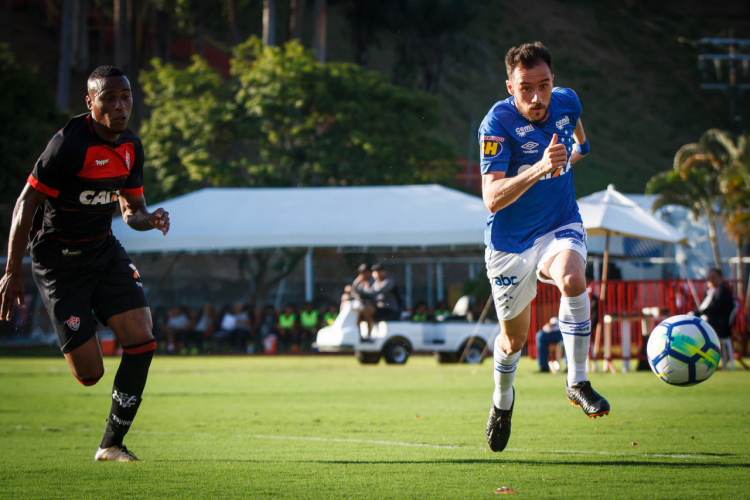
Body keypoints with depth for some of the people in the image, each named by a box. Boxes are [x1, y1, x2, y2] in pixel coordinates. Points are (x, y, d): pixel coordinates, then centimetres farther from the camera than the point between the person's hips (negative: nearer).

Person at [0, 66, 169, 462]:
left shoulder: (131, 148, 3)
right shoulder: (69, 144, -19)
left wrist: (148, 219, -10)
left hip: (104, 250, 7)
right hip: (58, 261, -6)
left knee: (141, 340, -10)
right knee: (89, 373, -11)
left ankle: (112, 444, 4)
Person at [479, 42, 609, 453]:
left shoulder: (566, 103, -8)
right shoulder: (497, 122, -23)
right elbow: (492, 198, -34)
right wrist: (538, 169, -45)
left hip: (561, 227, 2)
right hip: (510, 243, -2)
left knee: (572, 280, -33)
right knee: (514, 338, 12)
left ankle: (577, 382, -20)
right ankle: (503, 398, 45)